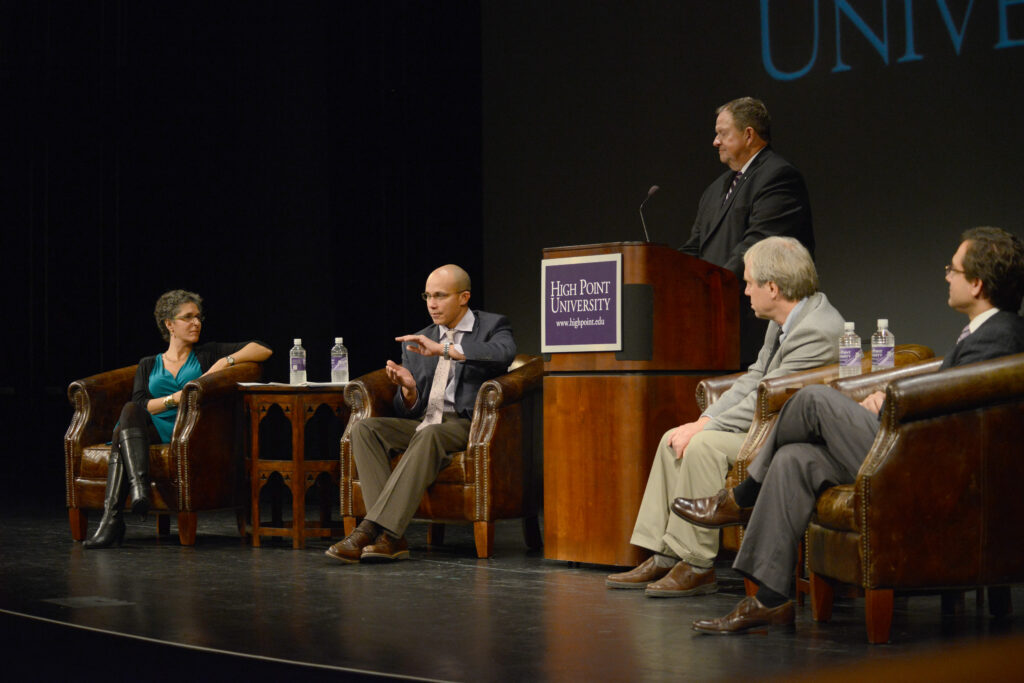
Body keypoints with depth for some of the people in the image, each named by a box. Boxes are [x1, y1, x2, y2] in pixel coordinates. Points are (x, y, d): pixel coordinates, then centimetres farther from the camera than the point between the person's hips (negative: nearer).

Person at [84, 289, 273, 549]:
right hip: (150, 429, 2)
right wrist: (174, 399, -7)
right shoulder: (148, 365, 27)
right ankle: (139, 486, -52)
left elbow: (263, 350, 16)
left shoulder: (207, 354, 24)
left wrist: (225, 362, 1)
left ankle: (112, 517, -47)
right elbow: (140, 404, 9)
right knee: (130, 411, -35)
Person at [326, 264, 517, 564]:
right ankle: (392, 538, -31)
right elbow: (407, 412, 15)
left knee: (429, 435, -37)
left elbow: (504, 353, -20)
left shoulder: (492, 326, 7)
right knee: (365, 428, -20)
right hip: (422, 423, 6)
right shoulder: (417, 342, 19)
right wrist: (409, 390, -9)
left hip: (467, 424, -6)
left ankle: (371, 529, -42)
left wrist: (444, 350, -22)